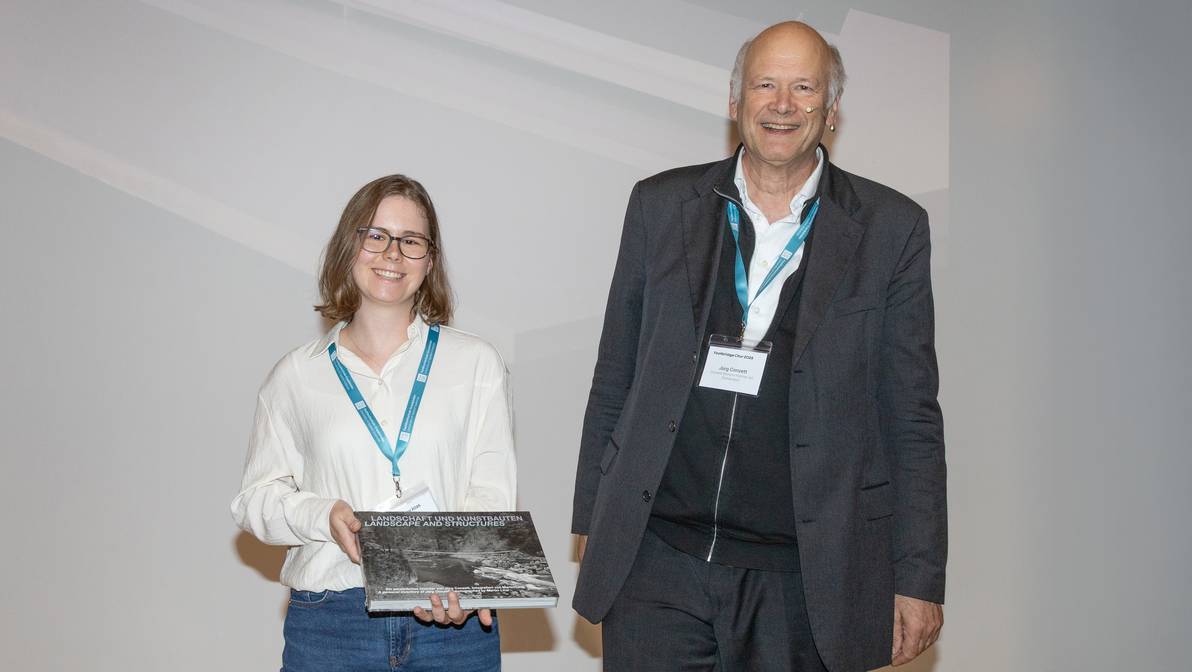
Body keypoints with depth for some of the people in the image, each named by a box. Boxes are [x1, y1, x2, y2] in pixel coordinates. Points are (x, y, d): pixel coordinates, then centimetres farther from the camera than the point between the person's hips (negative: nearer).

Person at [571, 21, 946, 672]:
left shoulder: (890, 227, 2)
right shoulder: (661, 205, 7)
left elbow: (912, 418, 2)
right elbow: (614, 381, 12)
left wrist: (918, 580, -1)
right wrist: (592, 524, 10)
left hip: (803, 578, -1)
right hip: (656, 564, 1)